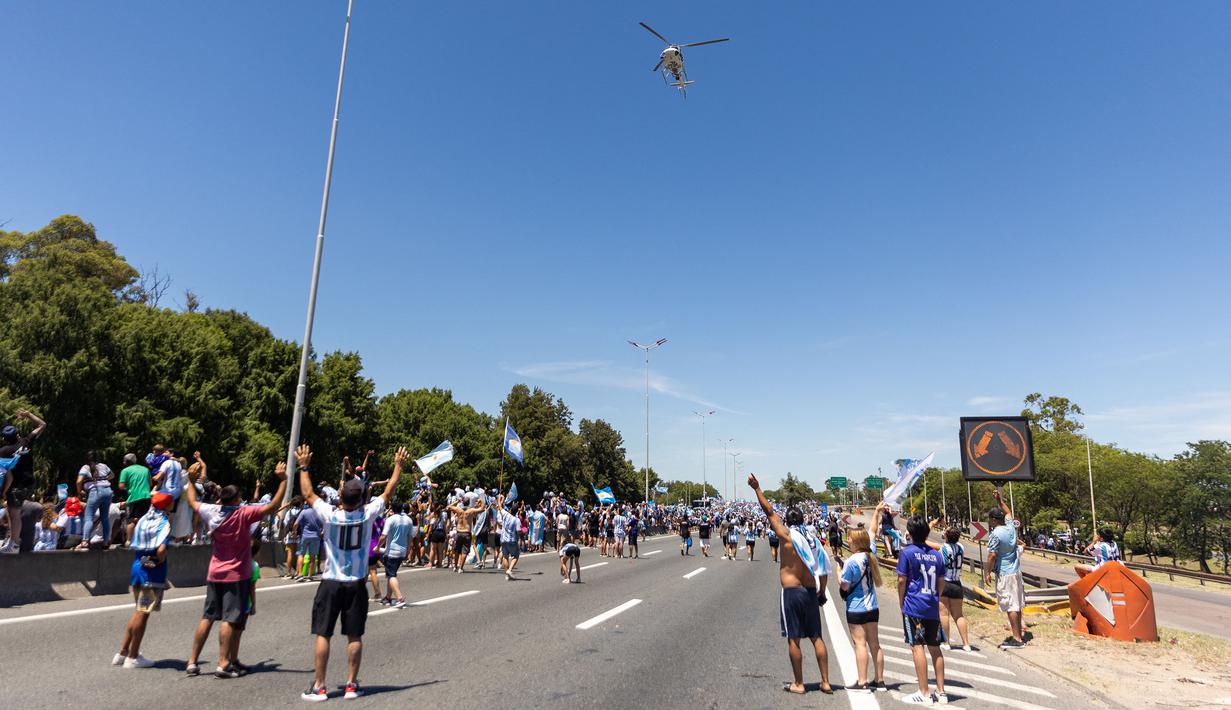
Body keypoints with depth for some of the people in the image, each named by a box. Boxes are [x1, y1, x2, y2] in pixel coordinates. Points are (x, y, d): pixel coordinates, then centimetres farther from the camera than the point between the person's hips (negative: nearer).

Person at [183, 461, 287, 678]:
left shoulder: (211, 512, -1)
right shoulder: (243, 514, -17)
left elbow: (192, 502, 18)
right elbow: (272, 506, -23)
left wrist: (191, 481, 31)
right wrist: (283, 481, -20)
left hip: (215, 574, 6)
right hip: (236, 575, -6)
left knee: (207, 617, 12)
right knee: (230, 620, -3)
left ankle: (192, 662, 15)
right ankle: (223, 664, -4)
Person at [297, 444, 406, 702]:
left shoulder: (329, 514, -11)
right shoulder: (368, 514, -9)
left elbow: (307, 494, 4)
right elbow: (389, 491, 5)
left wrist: (304, 466, 14)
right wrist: (398, 465, 15)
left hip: (331, 584, -1)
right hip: (356, 585, 1)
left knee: (323, 635, 6)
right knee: (354, 636, 8)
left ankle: (318, 687, 9)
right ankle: (351, 685, 14)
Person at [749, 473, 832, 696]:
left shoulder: (788, 536, -9)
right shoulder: (812, 539, 5)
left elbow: (769, 512, -8)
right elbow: (823, 569, 7)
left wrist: (757, 489, -2)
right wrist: (822, 593, 17)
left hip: (791, 592, -5)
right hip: (811, 592, 6)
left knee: (793, 639, 3)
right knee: (816, 638, 13)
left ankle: (799, 684, 9)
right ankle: (825, 682, 16)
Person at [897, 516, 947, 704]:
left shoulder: (907, 552, -7)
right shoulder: (936, 554, 8)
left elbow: (902, 581, -7)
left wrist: (901, 603, 5)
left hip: (913, 606, -6)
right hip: (933, 608, 6)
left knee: (917, 647, -3)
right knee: (935, 648, 12)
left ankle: (924, 694, -1)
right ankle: (941, 692, 17)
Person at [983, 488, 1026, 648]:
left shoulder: (995, 534, -18)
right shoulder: (1010, 527, 3)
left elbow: (992, 556, -18)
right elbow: (1008, 513, 25)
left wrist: (987, 573, -9)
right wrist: (1000, 499, 27)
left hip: (1004, 574, -8)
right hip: (1016, 572, 8)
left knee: (1011, 606, -4)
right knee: (1017, 605, 13)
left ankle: (1016, 639, -2)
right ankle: (1018, 636, 22)